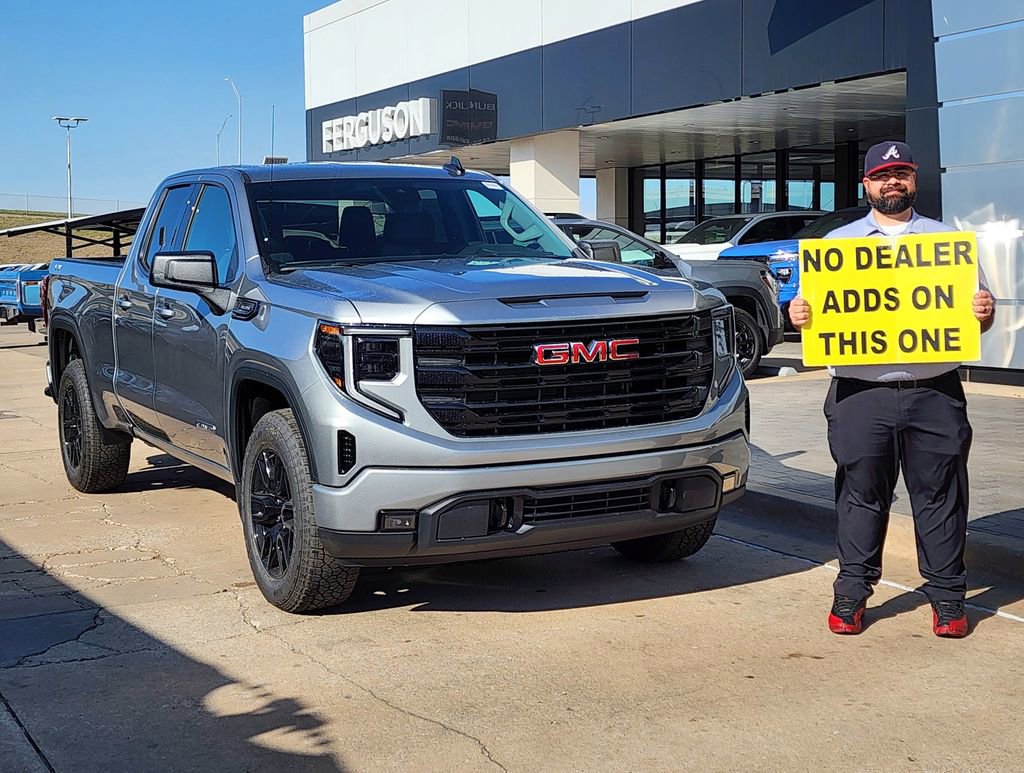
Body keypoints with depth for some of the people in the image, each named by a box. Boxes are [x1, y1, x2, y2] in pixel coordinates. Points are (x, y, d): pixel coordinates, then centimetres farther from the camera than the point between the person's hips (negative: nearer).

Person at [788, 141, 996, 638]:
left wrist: (984, 312, -9)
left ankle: (947, 596, 15)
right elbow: (815, 309, 11)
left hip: (934, 392, 0)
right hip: (861, 392, 0)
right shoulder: (838, 242, 14)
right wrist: (798, 315, -12)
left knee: (940, 495, 4)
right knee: (861, 495, 5)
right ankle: (852, 593, 16)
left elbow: (976, 309, 14)